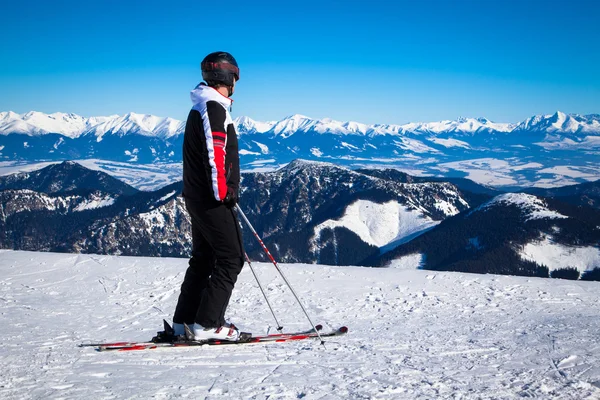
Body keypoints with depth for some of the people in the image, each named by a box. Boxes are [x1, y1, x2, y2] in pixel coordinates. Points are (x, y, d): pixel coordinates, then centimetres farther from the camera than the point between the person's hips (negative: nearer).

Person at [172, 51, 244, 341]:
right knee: (231, 259, -7)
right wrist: (223, 192, -21)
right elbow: (214, 153, -22)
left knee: (204, 259, 14)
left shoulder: (203, 108, 19)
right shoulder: (213, 107, -13)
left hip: (200, 197, 10)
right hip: (212, 199, -10)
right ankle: (207, 324, -7)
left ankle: (183, 322, 17)